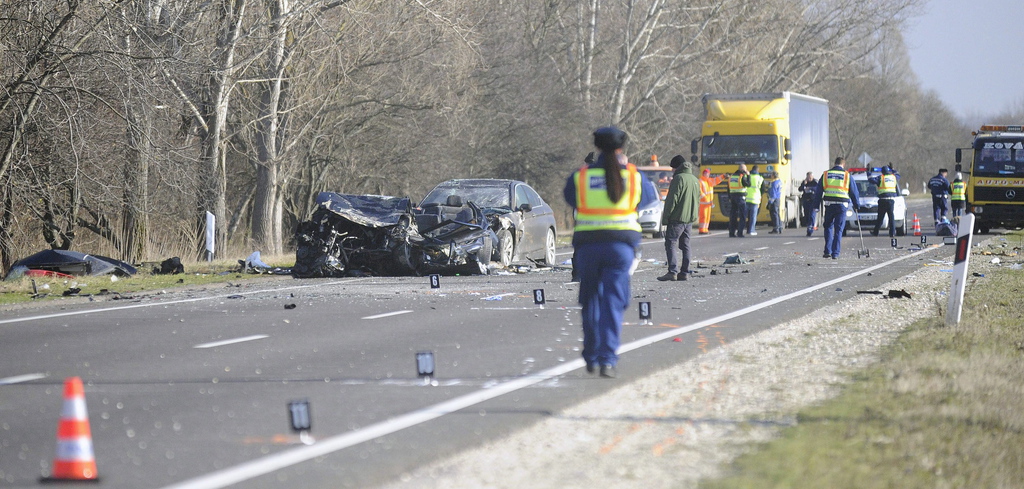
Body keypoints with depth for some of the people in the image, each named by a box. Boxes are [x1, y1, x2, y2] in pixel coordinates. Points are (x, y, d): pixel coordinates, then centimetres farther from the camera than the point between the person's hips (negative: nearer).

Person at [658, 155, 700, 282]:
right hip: (690, 219, 8)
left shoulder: (678, 178, -11)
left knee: (671, 244, -8)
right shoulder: (695, 180, 15)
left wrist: (665, 217, -11)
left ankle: (673, 271, -19)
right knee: (685, 245, 13)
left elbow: (672, 199, -15)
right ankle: (685, 272, 12)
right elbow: (698, 201, 21)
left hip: (677, 218, -8)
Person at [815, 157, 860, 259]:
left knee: (828, 227, 15)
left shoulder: (826, 174, 8)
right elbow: (854, 192, 8)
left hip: (829, 205, 1)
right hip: (842, 205, -1)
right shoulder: (847, 175, 3)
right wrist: (856, 205, 20)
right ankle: (835, 254, -1)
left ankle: (828, 251, 6)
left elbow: (818, 192, 9)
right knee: (838, 230, 3)